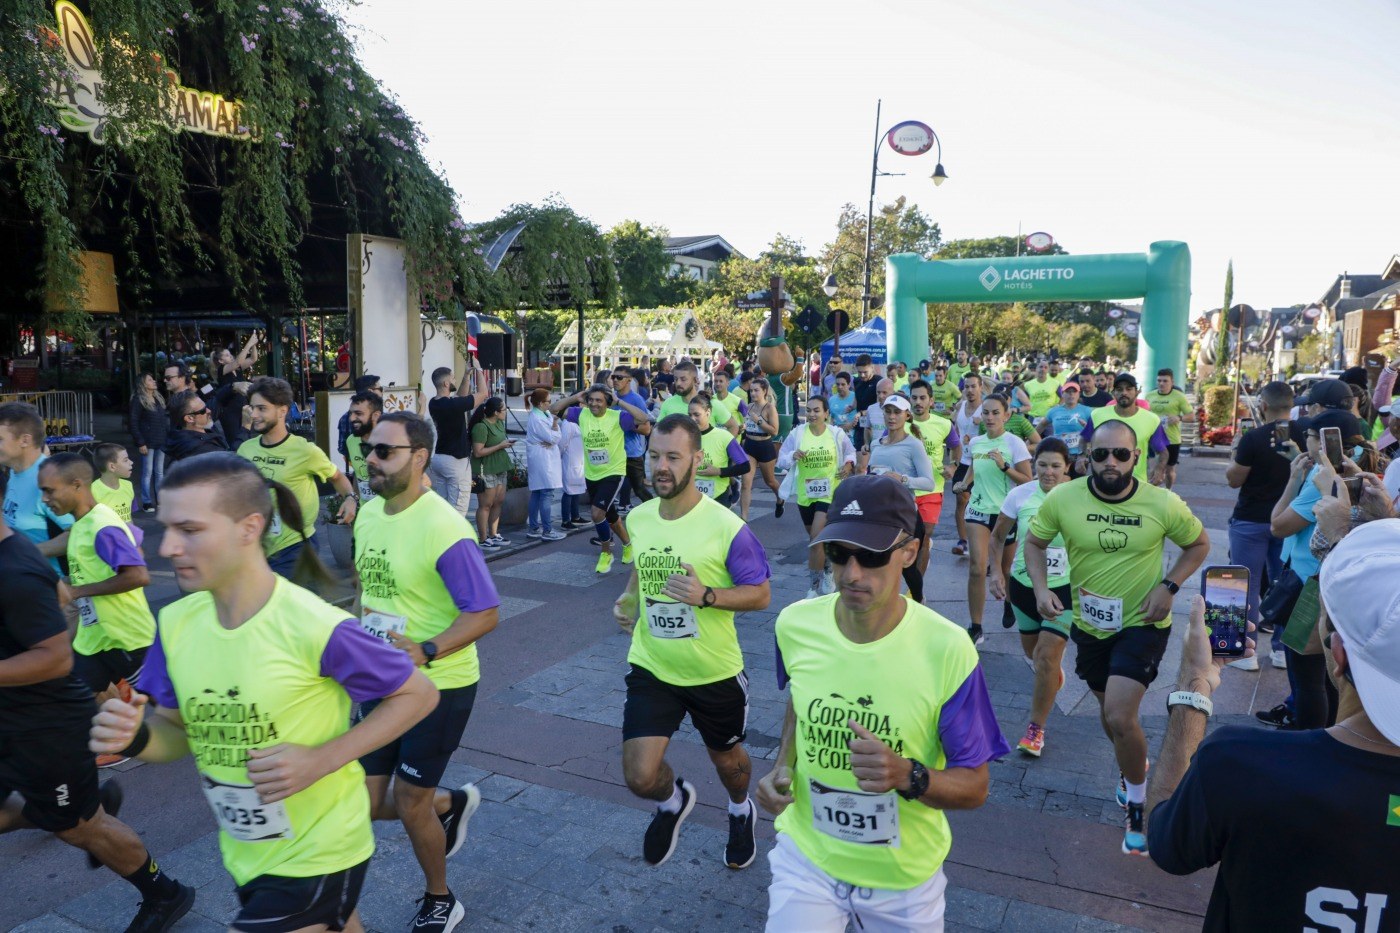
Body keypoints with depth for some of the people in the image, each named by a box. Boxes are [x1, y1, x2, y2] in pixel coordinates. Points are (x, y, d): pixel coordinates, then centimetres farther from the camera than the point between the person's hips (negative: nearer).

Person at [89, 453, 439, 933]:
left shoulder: (315, 628, -26)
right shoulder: (176, 622, -7)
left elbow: (419, 694, -16)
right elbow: (180, 732, 5)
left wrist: (320, 760, -24)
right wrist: (136, 737, -17)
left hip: (316, 857, -6)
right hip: (245, 856, 6)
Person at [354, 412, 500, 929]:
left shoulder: (442, 528, -24)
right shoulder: (368, 513, 0)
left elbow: (485, 614, -23)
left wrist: (425, 651, -32)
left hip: (439, 687, -7)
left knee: (409, 802, 6)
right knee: (367, 803, 10)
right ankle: (451, 804, 41)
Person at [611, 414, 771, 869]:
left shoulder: (726, 527, -20)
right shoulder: (637, 518, -4)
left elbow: (760, 594, -14)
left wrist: (706, 595, -30)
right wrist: (629, 599, -2)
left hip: (715, 673, -2)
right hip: (651, 668, 3)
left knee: (726, 758, 21)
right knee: (640, 777, -6)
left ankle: (740, 812, 58)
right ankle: (674, 800, 32)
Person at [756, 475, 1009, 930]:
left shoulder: (947, 650, -24)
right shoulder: (794, 625, -13)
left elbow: (974, 786, -14)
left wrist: (909, 776, -33)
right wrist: (783, 767, -6)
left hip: (904, 875, -1)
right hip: (806, 855, 2)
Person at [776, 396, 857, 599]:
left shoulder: (837, 434, -6)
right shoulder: (796, 433, -6)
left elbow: (851, 452, 12)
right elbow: (781, 461, -4)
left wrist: (849, 464, -9)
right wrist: (793, 456, -24)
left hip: (828, 493, -3)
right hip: (805, 494, 3)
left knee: (816, 537, -14)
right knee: (815, 537, 19)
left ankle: (814, 585, -3)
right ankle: (827, 570, 44)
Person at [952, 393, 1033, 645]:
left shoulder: (1014, 443, -8)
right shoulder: (975, 442, 5)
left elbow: (1028, 481, -10)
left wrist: (1004, 466, -22)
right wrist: (964, 483, 8)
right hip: (978, 509, 3)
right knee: (977, 569, -10)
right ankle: (975, 627, -3)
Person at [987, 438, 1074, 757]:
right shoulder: (1020, 495, -9)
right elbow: (997, 536, 3)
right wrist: (996, 571, -8)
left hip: (1064, 587, -3)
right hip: (1023, 585, 3)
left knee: (1047, 657, -10)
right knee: (1032, 651, 19)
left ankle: (1036, 729, 6)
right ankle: (1053, 669, 57)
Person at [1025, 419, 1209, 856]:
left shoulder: (1164, 504, -18)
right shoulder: (1062, 499, -16)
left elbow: (1199, 544, 0)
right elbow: (1034, 542, -1)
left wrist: (1168, 586, -15)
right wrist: (1041, 588, -17)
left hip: (1143, 624, -3)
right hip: (1090, 624, 3)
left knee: (1120, 717, -16)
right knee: (1108, 710, 22)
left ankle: (1137, 807, 10)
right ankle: (1133, 767, 55)